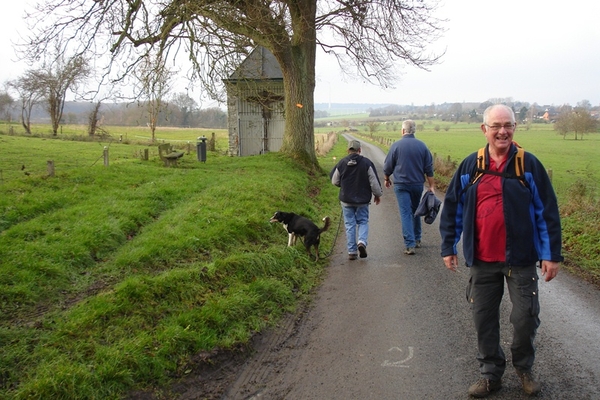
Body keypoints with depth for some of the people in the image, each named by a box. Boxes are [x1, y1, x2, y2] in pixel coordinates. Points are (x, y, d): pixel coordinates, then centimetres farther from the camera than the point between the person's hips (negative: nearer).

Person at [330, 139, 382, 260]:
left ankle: (352, 251, 6)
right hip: (363, 200, -1)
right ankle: (362, 241, -12)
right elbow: (374, 181, -5)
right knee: (363, 222, 13)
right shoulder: (367, 163, -7)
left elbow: (334, 181, 5)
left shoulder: (342, 163, -3)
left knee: (350, 224, 7)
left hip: (346, 199, 1)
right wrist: (377, 194, 9)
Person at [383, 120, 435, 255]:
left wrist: (387, 179, 17)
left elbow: (388, 166, -1)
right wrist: (432, 186, 7)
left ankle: (410, 245, -11)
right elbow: (429, 169, 2)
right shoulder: (422, 146, 1)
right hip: (418, 184, 3)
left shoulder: (396, 145, -7)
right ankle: (417, 239, 30)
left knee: (405, 213, -4)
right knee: (416, 212, 20)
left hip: (401, 184, -3)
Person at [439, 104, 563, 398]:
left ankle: (524, 368, 32)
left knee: (525, 318, 5)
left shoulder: (529, 165, -3)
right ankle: (490, 374, 27)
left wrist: (552, 254, -4)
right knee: (484, 319, 9)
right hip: (481, 260, 2)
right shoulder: (470, 166, 3)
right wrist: (448, 247, 7)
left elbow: (547, 211, -2)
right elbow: (452, 208, 9)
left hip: (521, 260, -2)